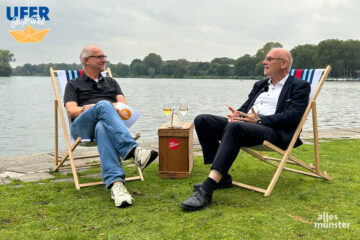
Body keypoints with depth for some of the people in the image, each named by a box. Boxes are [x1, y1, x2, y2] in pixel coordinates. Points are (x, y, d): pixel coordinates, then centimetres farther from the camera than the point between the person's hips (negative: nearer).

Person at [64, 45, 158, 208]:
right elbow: (71, 111, 5)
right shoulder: (74, 85, 24)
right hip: (82, 126, -1)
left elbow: (123, 104, 14)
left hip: (105, 123, 2)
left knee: (102, 128, -40)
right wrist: (98, 107, -13)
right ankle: (133, 150, -54)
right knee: (104, 105, -36)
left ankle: (115, 183, -61)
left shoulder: (111, 82, 32)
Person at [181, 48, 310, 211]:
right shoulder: (260, 85, 29)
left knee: (234, 127, -38)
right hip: (244, 124, 8)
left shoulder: (299, 86, 8)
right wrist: (236, 114, -2)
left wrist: (260, 120, -18)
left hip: (274, 131, -7)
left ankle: (206, 190, -43)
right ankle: (221, 177, -12)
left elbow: (293, 116, -8)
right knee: (202, 120, -12)